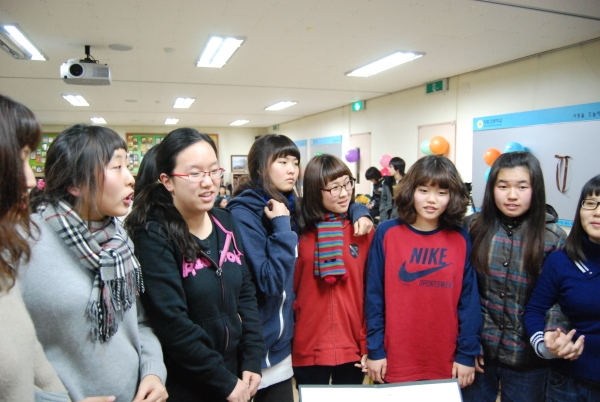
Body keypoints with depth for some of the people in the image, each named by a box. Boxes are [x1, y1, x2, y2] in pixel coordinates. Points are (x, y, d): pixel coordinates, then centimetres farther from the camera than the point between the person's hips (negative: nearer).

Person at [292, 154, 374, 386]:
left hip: (352, 346, 1)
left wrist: (369, 342, -1)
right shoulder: (300, 233, -5)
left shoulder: (363, 231, -3)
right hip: (308, 347, 0)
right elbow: (290, 288, 2)